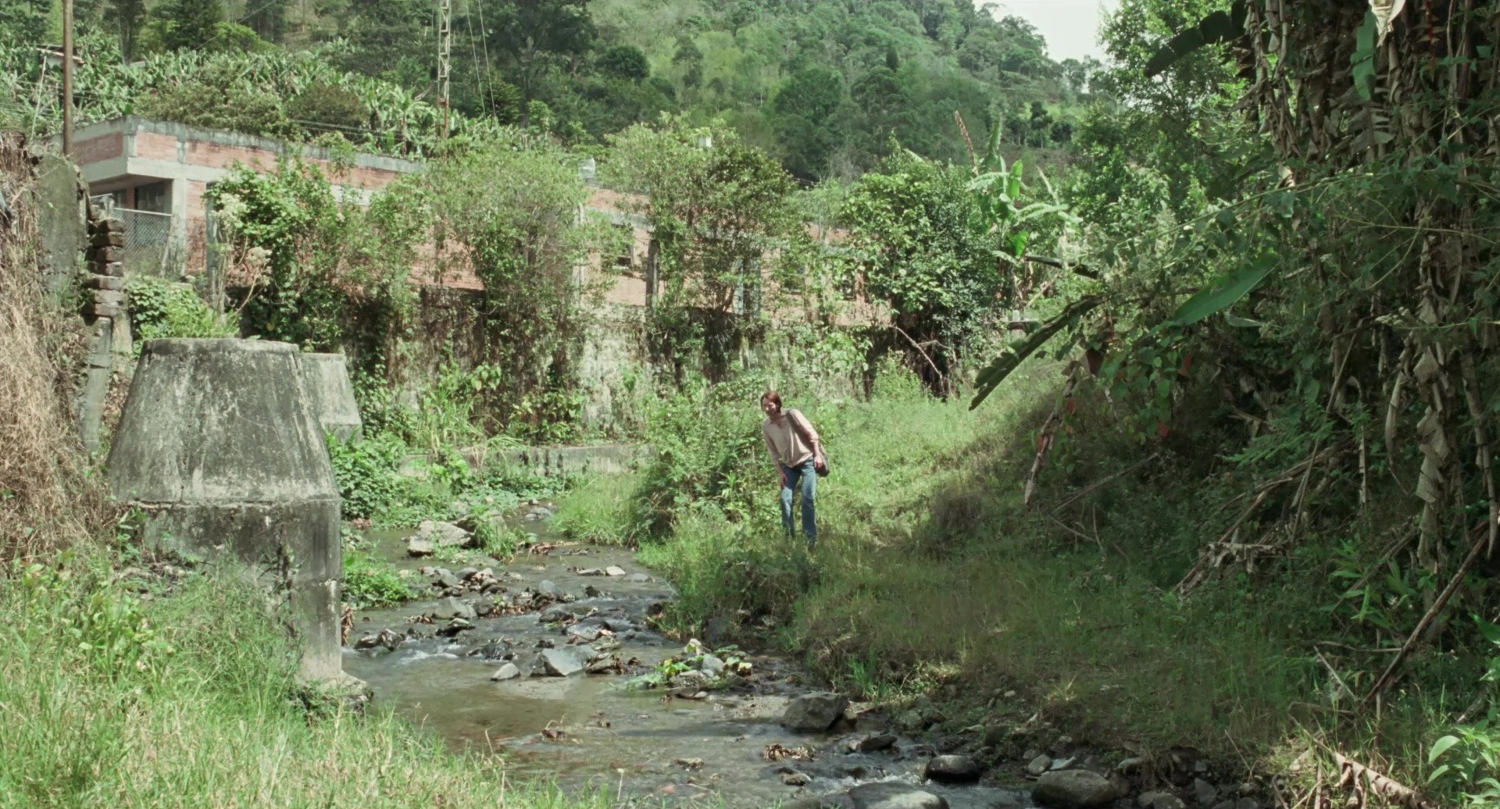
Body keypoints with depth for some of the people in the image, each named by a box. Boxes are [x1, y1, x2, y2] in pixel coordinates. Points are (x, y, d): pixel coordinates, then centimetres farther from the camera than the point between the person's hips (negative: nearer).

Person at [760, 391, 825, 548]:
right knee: (785, 498, -4)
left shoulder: (791, 414, -15)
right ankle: (788, 536, 8)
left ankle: (811, 537, -5)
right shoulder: (766, 427, -4)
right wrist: (781, 472, 0)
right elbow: (774, 452, 4)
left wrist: (817, 454, -16)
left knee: (808, 498, -12)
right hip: (789, 465, 4)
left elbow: (811, 432, -12)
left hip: (807, 460, -4)